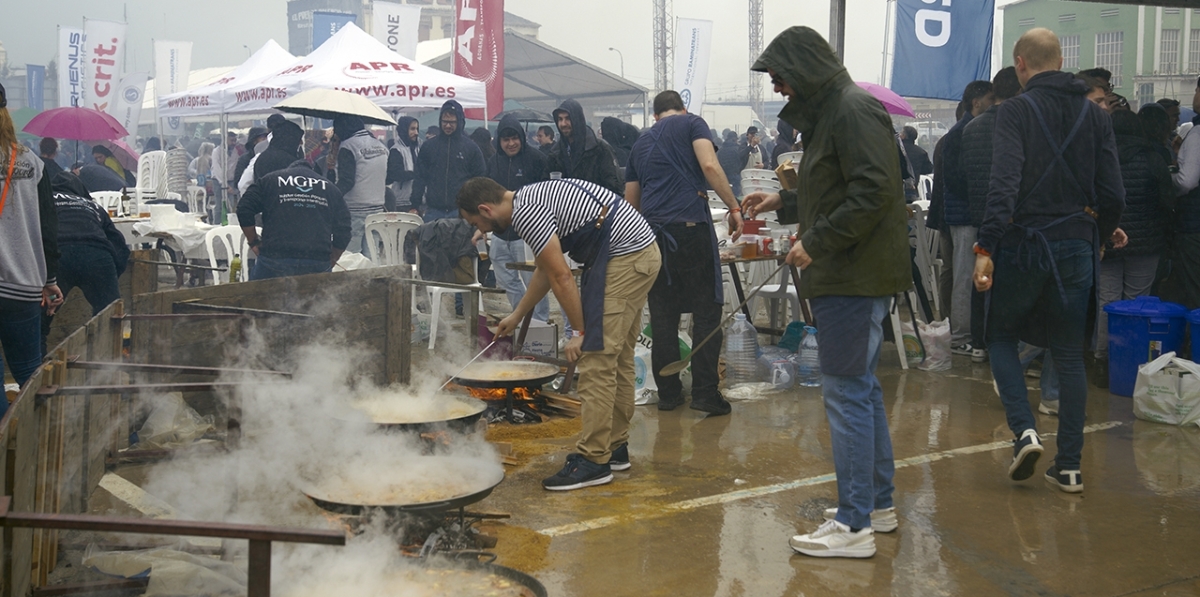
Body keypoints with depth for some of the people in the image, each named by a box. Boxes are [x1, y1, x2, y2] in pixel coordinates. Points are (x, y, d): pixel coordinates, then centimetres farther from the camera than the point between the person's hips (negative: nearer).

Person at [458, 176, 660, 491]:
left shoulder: (524, 214, -14)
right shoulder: (531, 199, 19)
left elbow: (562, 278, -14)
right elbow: (546, 270, 30)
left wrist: (580, 332, -6)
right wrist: (516, 316, 38)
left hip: (623, 260, -11)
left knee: (596, 359, -8)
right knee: (617, 357, 15)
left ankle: (594, 460, -5)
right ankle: (615, 447, 22)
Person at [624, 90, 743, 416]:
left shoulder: (641, 143, 24)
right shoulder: (691, 123, 9)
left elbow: (631, 200, 27)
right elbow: (709, 165, -9)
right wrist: (734, 207, -5)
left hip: (652, 230, 5)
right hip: (691, 225, -5)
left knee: (662, 314, 9)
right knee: (706, 309, 1)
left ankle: (668, 392, 12)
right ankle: (705, 391, -2)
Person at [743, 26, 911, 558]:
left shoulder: (853, 110, -14)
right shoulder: (829, 111, 19)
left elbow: (873, 191, -23)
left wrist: (816, 242, -19)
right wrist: (782, 202, 21)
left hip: (857, 275, -11)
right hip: (849, 274, 11)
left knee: (846, 392, -8)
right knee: (861, 387, 16)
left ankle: (854, 525, -3)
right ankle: (878, 503, 27)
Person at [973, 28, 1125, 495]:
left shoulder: (1016, 111, -7)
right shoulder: (1095, 115, 6)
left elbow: (1004, 184, -19)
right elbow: (1112, 193, 3)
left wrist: (985, 248, -22)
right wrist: (1107, 231, 22)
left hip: (1024, 242, -4)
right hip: (1076, 245, 4)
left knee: (1001, 337, 15)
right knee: (1070, 355, 11)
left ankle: (1024, 430, -4)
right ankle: (1070, 466, 12)